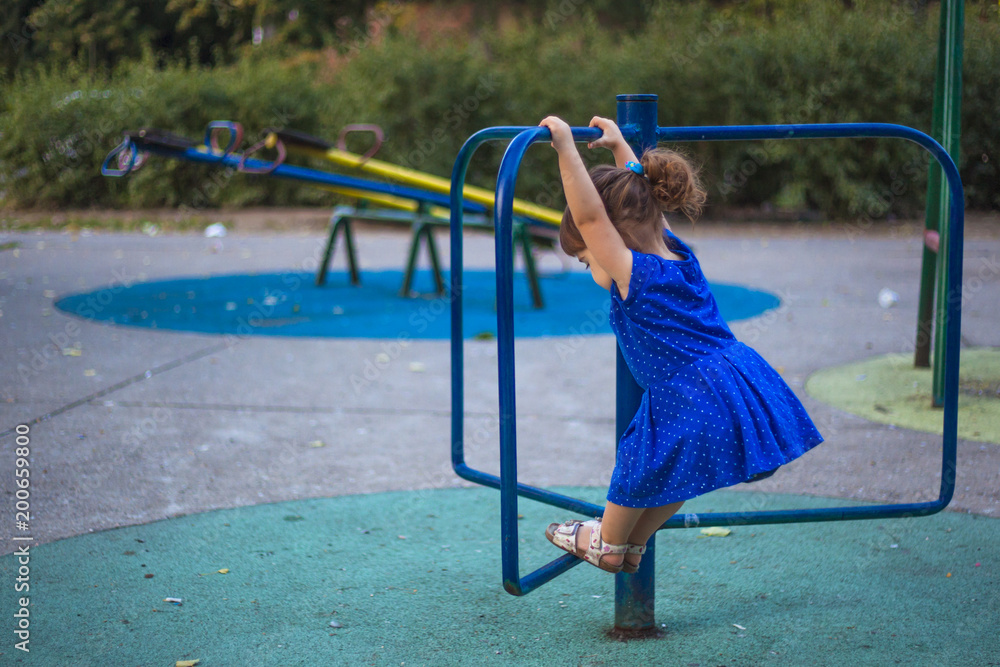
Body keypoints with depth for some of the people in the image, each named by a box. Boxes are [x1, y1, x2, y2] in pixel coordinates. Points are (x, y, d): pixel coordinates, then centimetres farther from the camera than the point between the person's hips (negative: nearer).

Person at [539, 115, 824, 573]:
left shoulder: (632, 276, -15)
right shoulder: (677, 253, 9)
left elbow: (589, 216, -24)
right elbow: (642, 197, 23)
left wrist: (566, 148, -24)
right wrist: (619, 146, 30)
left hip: (694, 405, -8)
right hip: (744, 381, 9)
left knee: (640, 466, 15)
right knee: (672, 471, 25)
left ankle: (608, 545, 36)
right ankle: (632, 544, 43)